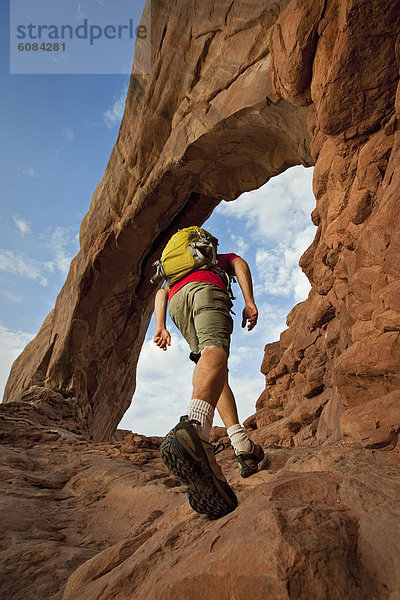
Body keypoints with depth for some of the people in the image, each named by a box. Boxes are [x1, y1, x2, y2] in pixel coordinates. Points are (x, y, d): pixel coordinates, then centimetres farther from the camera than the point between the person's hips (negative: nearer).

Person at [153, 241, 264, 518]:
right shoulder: (222, 259, 39)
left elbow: (161, 293, 29)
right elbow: (240, 264, 15)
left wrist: (161, 326, 14)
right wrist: (249, 302, 1)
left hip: (176, 303, 5)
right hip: (206, 290, -4)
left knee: (218, 377, 7)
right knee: (215, 351, -32)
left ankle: (243, 446, -5)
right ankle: (196, 428, -62)